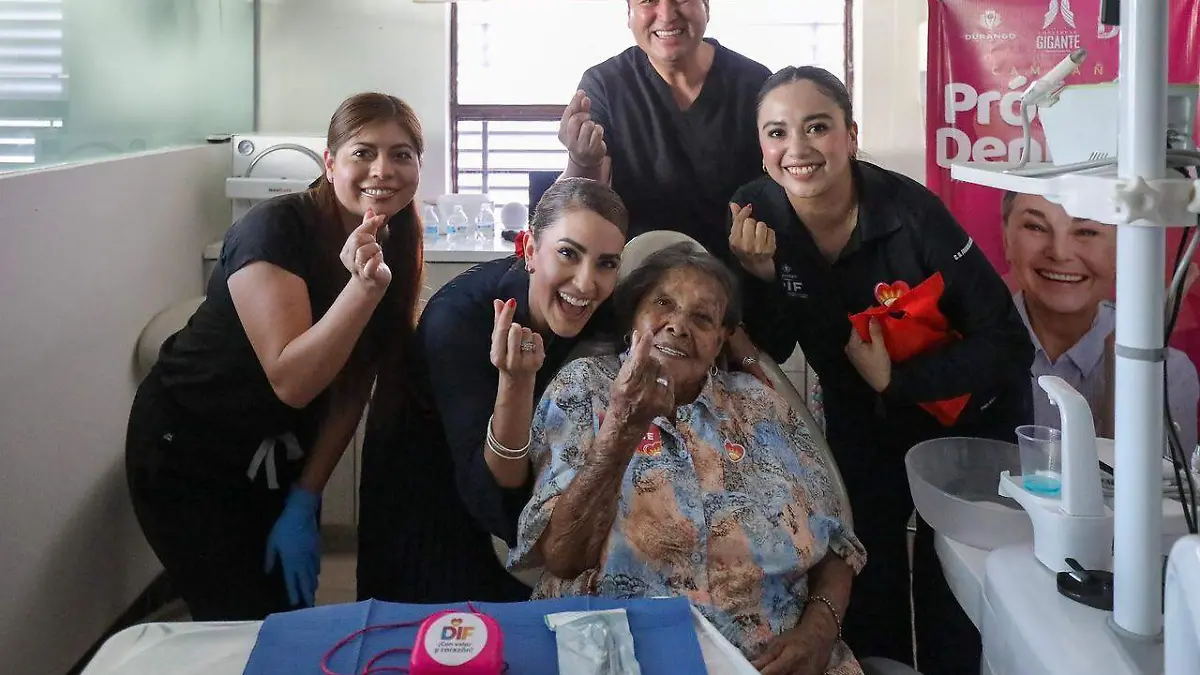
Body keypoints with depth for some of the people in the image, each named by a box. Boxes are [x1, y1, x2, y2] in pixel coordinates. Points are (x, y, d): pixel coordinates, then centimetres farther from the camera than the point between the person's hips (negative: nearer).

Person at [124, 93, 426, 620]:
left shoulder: (394, 249, -6)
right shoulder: (276, 229, -25)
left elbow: (350, 392, -3)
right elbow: (292, 382, -32)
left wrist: (304, 504, -6)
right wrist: (364, 286, -43)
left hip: (278, 456, 6)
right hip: (185, 456, -6)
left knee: (294, 613, 14)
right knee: (244, 627, -1)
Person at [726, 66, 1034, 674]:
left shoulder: (911, 210, -26)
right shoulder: (755, 214, -15)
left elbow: (1008, 342, -22)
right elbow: (771, 349, -11)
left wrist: (898, 378, -27)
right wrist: (759, 274, -28)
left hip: (966, 421, -3)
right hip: (860, 427, 3)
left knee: (954, 603, 4)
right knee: (864, 593, 8)